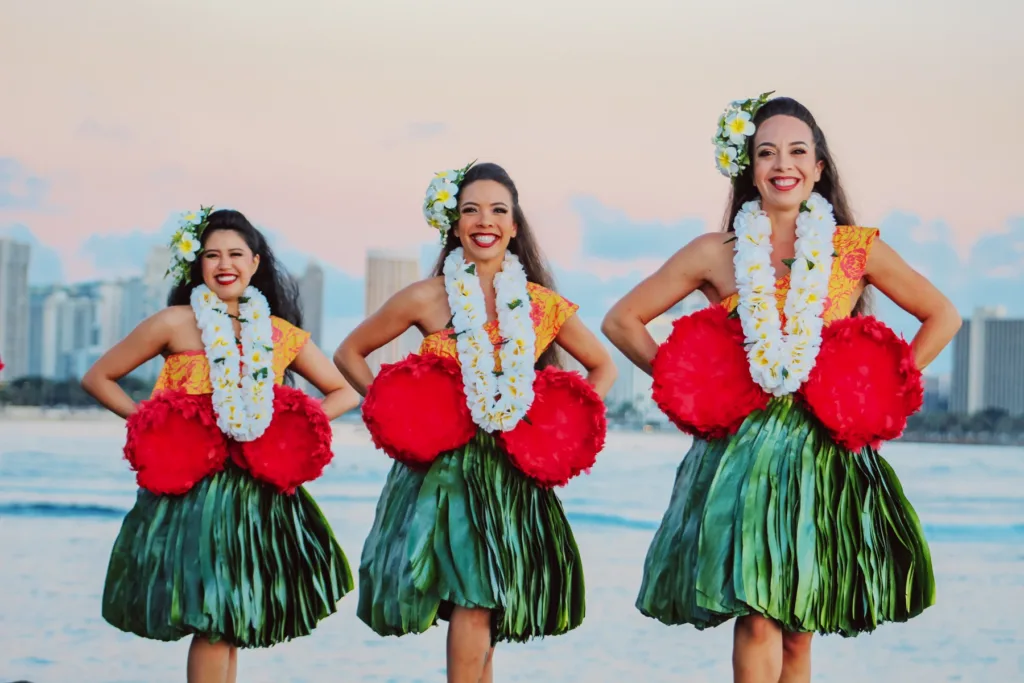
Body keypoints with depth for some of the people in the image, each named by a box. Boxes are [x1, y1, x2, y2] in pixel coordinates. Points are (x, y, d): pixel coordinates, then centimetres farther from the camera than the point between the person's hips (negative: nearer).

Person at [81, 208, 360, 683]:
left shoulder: (282, 335, 9)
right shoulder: (176, 323, -1)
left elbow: (345, 393, 17)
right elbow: (98, 379, 5)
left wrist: (296, 423, 2)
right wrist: (147, 422, -6)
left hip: (259, 493, 4)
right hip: (193, 487, -3)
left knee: (234, 623, 5)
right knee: (213, 623, -9)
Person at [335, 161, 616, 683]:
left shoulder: (544, 305, 5)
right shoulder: (428, 298, -1)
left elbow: (603, 367, 19)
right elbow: (349, 353, 10)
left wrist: (566, 426, 6)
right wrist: (392, 408, -1)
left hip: (515, 476, 3)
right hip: (445, 471, -3)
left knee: (485, 609, 3)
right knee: (472, 603, -15)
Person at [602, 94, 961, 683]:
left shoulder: (858, 249, 6)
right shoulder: (716, 254, 4)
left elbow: (943, 316, 15)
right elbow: (622, 320, 10)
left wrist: (885, 390, 6)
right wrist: (681, 382, 0)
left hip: (827, 452, 1)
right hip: (744, 451, -1)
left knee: (798, 629, 4)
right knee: (757, 618, -13)